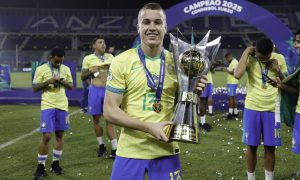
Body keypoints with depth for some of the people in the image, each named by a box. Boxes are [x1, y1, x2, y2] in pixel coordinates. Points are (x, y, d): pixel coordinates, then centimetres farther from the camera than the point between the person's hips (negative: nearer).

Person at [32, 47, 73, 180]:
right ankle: (41, 166, 5)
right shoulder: (41, 69, -4)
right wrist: (48, 82, -18)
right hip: (48, 106, -4)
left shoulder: (66, 69, 8)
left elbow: (71, 86, 13)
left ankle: (55, 163, 22)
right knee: (46, 136, -8)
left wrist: (64, 82, -8)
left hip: (62, 106, 4)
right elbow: (34, 88, -3)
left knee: (60, 135, 8)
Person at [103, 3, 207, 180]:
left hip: (166, 151, 2)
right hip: (131, 151, -2)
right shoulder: (122, 61, -6)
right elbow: (110, 111, -8)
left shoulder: (176, 62, 3)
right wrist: (148, 127, -18)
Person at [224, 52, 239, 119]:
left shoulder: (234, 62, -13)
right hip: (231, 82, 10)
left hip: (232, 83, -10)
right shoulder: (232, 62, 18)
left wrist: (227, 70, -13)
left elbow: (234, 72, -21)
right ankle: (235, 112, 17)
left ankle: (231, 113, -9)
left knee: (231, 97, -10)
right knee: (233, 97, 12)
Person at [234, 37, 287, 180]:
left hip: (272, 109, 2)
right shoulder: (250, 58, -7)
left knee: (270, 147, 8)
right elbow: (237, 75, -26)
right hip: (252, 108, -1)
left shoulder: (279, 59, -1)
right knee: (251, 146, 7)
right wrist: (246, 52, -18)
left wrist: (278, 71, -12)